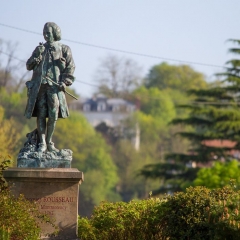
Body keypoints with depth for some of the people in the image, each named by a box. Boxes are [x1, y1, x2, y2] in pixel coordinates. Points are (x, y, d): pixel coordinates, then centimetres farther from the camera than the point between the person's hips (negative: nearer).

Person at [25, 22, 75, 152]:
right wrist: (37, 55, -3)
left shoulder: (64, 49, 11)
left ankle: (49, 142, 6)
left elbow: (70, 67, 2)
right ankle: (42, 143, -5)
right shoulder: (40, 48, 19)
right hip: (39, 86, 2)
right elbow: (29, 66, 14)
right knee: (41, 114, -5)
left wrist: (65, 82, -12)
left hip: (54, 86, -2)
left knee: (53, 115, -5)